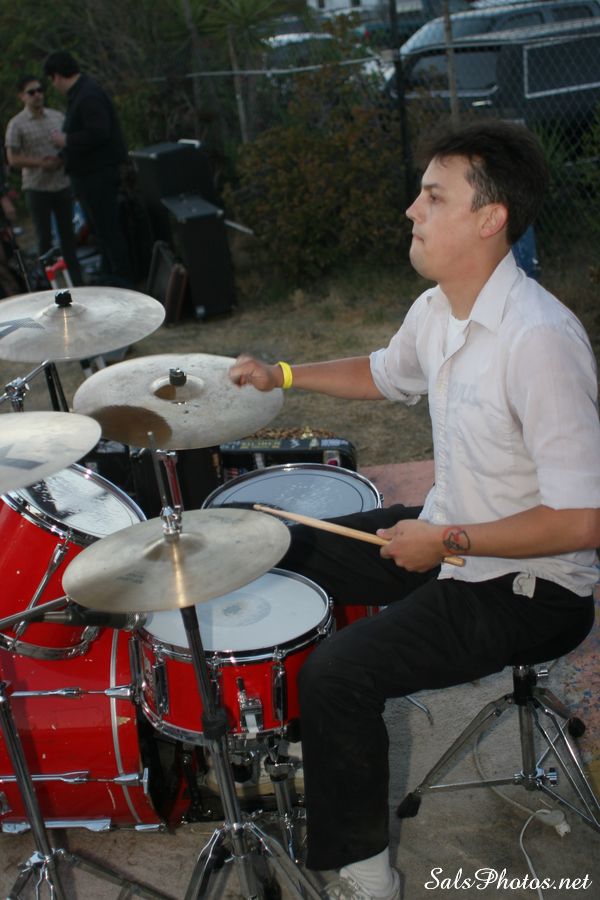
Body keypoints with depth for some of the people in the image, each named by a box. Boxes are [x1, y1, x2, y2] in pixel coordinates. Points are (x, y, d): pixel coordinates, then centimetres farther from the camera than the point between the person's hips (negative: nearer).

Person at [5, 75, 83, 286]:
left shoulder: (57, 116, 6)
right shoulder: (17, 124, -5)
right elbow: (13, 159, -6)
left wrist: (62, 159, -8)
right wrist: (41, 163, -17)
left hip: (62, 184, 3)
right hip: (36, 188, -3)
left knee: (67, 232, 10)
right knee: (44, 237, 3)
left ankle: (75, 276, 20)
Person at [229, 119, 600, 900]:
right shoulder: (435, 310, -1)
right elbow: (386, 374, 23)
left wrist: (449, 541, -22)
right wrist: (281, 376, 13)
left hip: (527, 587, -9)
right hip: (448, 535, 10)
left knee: (337, 677, -20)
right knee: (286, 551, 15)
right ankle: (308, 744, 35)